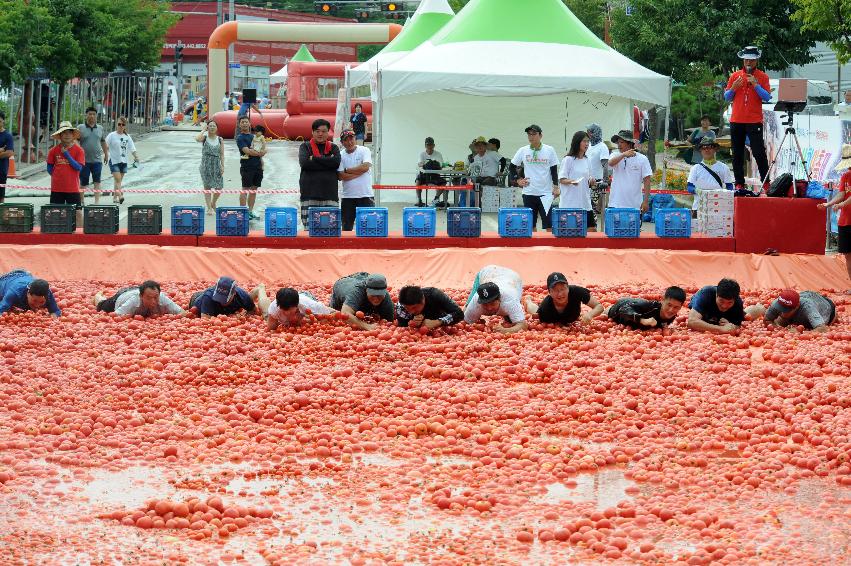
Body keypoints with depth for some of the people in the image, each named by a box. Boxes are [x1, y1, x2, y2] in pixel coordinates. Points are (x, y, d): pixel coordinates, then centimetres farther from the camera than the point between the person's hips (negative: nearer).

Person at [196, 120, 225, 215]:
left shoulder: (220, 140, 7)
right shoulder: (204, 138, 0)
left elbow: (222, 154, 6)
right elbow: (197, 139, -25)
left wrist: (222, 166, -2)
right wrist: (203, 130, -11)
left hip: (216, 165, 2)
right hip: (206, 164, -2)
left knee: (219, 188, 0)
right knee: (207, 187, -2)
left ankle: (213, 204, 26)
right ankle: (209, 208, 3)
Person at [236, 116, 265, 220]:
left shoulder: (253, 136, 19)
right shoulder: (240, 138, -5)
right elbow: (247, 151, -16)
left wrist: (261, 161, 13)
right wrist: (259, 153, -10)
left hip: (258, 167, 7)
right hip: (247, 167, -7)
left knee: (254, 190, 9)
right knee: (245, 190, -6)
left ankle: (250, 211, 15)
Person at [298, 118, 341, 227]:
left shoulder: (333, 148, 16)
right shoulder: (305, 147, 12)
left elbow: (336, 162, -4)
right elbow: (304, 163, -7)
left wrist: (314, 158, -4)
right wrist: (327, 162, -4)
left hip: (329, 193, 1)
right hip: (309, 193, -1)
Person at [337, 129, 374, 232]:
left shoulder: (364, 150, 3)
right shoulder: (340, 155, 5)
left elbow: (366, 166, -14)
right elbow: (341, 176, -6)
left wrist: (347, 170, -7)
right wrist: (359, 171, -9)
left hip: (366, 195, -2)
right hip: (348, 197, 2)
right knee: (346, 228, 5)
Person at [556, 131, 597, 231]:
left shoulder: (587, 161, 13)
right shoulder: (568, 160, -4)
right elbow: (561, 179, -6)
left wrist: (591, 182, -2)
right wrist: (571, 181, -25)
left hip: (585, 202, 5)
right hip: (570, 203, -5)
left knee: (592, 229, 0)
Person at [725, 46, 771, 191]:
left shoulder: (762, 77, 4)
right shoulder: (735, 76, 12)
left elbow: (767, 97, -5)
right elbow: (727, 97, 13)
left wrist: (755, 85, -16)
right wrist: (733, 88, -6)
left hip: (754, 121, -3)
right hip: (736, 120, 3)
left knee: (759, 152, -8)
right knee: (737, 154, 5)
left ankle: (766, 183, -3)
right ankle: (739, 183, 10)